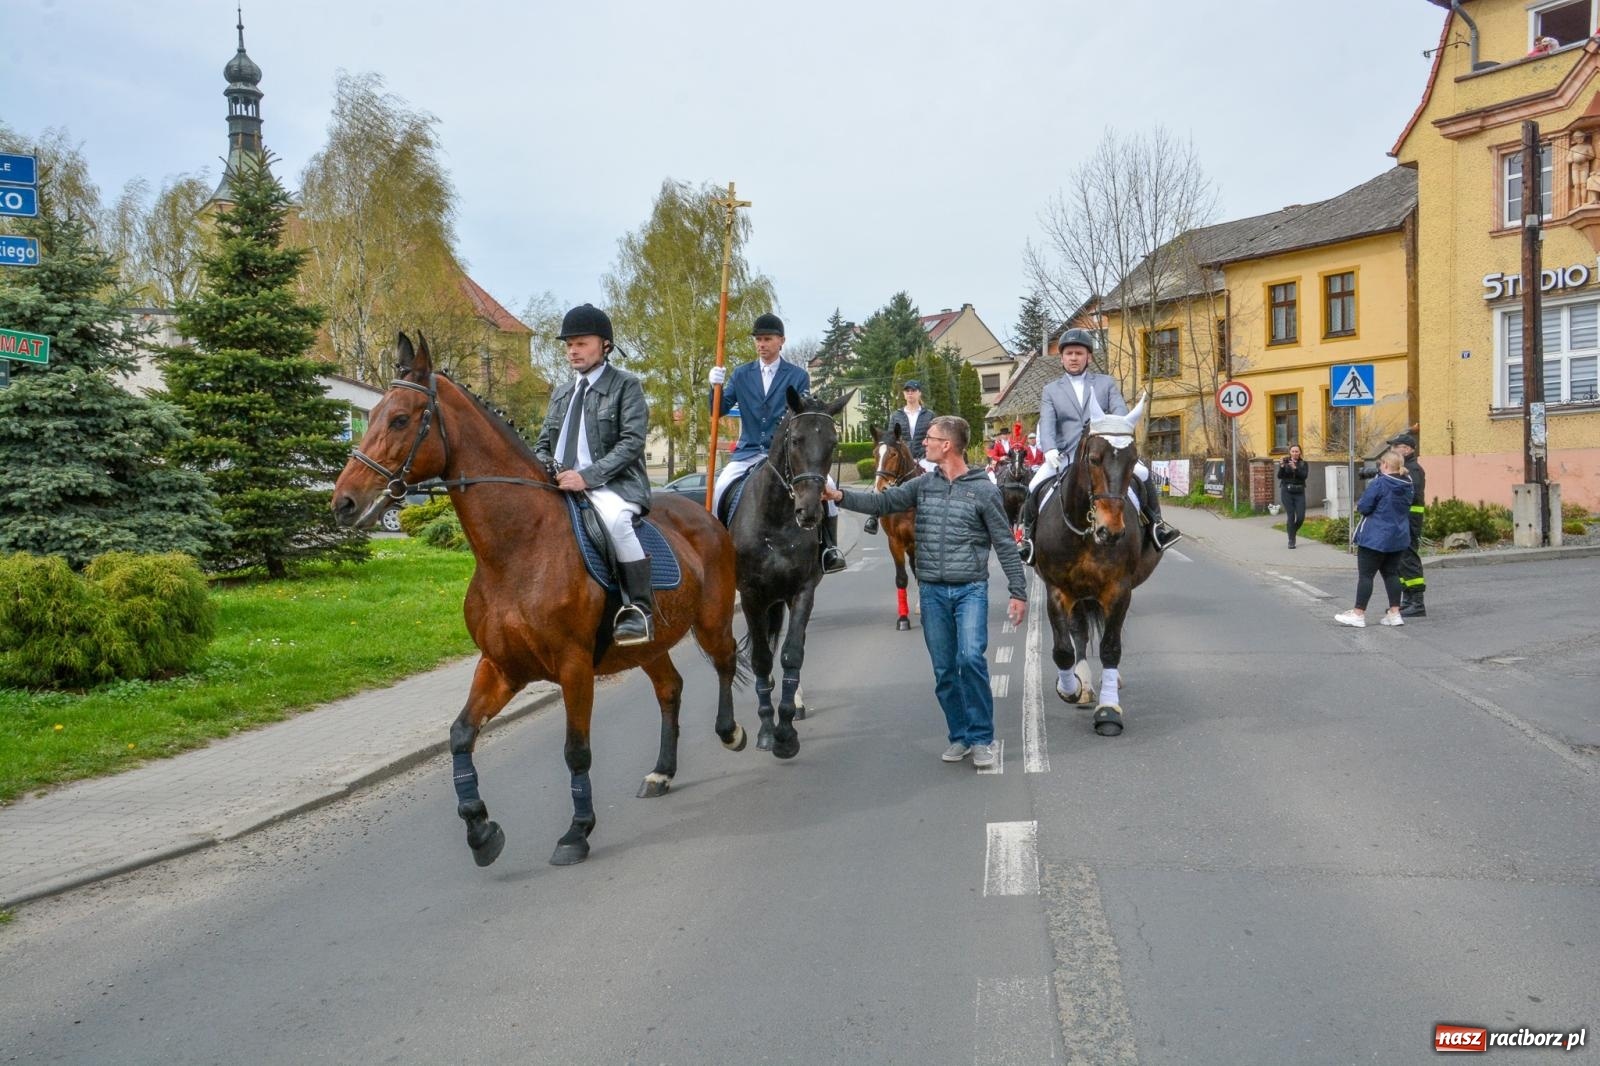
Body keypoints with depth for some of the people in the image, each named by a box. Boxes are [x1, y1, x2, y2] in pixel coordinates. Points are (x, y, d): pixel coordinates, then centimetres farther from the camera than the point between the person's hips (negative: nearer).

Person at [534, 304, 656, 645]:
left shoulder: (626, 386, 2)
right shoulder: (562, 394, 21)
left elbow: (631, 442, -10)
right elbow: (542, 444, 23)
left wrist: (586, 476, -22)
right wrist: (546, 469, -3)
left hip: (613, 485, -7)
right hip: (562, 485, 7)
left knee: (613, 518, -37)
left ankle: (639, 610, -28)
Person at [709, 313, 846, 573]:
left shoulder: (798, 376, 5)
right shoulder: (741, 374, 10)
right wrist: (716, 386, -12)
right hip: (749, 452, 1)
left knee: (825, 483, -23)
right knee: (720, 490, -23)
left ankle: (829, 547, -7)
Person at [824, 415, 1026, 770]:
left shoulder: (983, 490, -4)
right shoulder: (923, 485, 8)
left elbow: (1005, 545, -3)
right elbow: (883, 503, 4)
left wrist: (1019, 592, -5)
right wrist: (840, 497, -10)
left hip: (970, 589, -4)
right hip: (933, 591, 4)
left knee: (971, 657, -19)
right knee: (944, 670, 8)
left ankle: (982, 738, -6)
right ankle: (959, 736, 22)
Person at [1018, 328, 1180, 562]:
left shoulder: (1106, 383, 14)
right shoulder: (1051, 390, 14)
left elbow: (1120, 412, 0)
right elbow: (1046, 423, -1)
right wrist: (1049, 449, -21)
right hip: (1066, 455, 0)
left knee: (1142, 474, -20)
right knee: (1035, 486, -21)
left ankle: (1156, 524, -3)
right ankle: (1028, 534, -2)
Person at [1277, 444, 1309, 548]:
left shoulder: (1303, 463, 7)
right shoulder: (1285, 462, 5)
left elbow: (1304, 476, -9)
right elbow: (1279, 476, -6)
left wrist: (1295, 468, -23)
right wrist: (1282, 466, -23)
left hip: (1299, 492, 1)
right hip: (1287, 492, -1)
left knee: (1301, 517, -4)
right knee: (1291, 517, -6)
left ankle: (1293, 532, 24)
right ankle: (1291, 540, 1)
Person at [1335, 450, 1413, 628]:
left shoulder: (1378, 483, -17)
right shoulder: (1407, 485, 5)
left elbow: (1364, 507, -16)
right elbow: (1406, 506, 16)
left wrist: (1358, 506, 5)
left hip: (1376, 538, -7)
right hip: (1398, 538, 7)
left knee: (1365, 574, -1)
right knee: (1391, 573, 13)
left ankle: (1358, 615, 2)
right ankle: (1395, 614, 12)